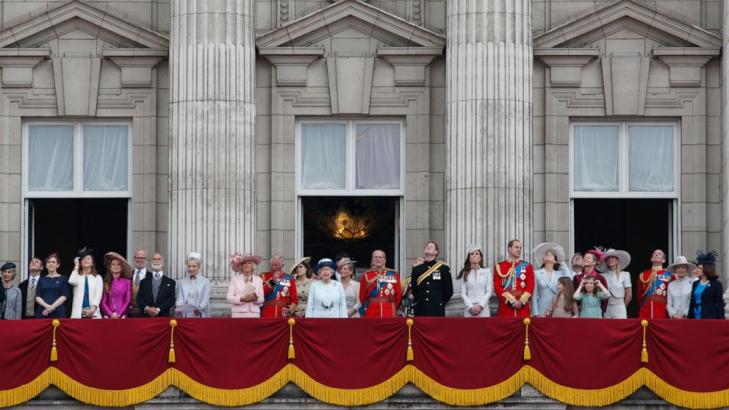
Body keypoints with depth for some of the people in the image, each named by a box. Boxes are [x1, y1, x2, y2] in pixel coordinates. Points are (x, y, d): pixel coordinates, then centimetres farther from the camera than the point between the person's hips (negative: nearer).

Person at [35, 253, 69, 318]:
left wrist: (52, 307, -10)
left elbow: (64, 296, 0)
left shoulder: (63, 279, 9)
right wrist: (47, 306, -11)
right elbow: (37, 297, 7)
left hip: (58, 313, -2)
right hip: (42, 312, 2)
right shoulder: (42, 279, 15)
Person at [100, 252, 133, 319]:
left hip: (122, 315, -1)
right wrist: (111, 314, -8)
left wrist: (119, 314, -8)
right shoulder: (106, 283, 8)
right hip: (109, 316, 1)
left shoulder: (127, 282, 6)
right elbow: (103, 302, 5)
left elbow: (128, 300, 3)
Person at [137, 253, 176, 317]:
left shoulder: (170, 282, 9)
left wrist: (158, 309, -13)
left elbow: (171, 300, -1)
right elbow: (139, 298, 7)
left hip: (163, 317, -1)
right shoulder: (144, 282, 15)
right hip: (146, 316, 1)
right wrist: (147, 308, -12)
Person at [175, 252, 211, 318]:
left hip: (200, 316, -1)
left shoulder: (205, 282, 7)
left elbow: (205, 300, -1)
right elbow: (179, 299, 5)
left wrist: (200, 309, -20)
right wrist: (178, 308, -16)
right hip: (184, 315, 1)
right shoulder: (181, 282, 14)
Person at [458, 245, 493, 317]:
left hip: (483, 309, 0)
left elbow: (489, 292, 2)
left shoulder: (487, 271, 6)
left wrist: (480, 306, -8)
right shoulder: (465, 273, 7)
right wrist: (471, 307, -9)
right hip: (469, 310, 0)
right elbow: (463, 293, 3)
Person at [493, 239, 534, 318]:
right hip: (505, 308, -1)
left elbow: (531, 286, 2)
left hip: (523, 308, 1)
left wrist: (521, 301, -12)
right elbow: (497, 287, -2)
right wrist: (511, 301, -12)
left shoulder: (527, 266, 10)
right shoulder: (499, 266, 5)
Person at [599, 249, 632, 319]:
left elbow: (629, 295, 2)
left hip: (619, 310, -2)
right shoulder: (603, 276, 6)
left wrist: (623, 306, 10)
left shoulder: (625, 275, 0)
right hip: (606, 310, 2)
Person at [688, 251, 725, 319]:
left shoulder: (716, 284, -2)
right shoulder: (695, 284, 14)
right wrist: (690, 318, 10)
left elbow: (720, 304, -5)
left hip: (710, 317, -6)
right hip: (696, 317, 6)